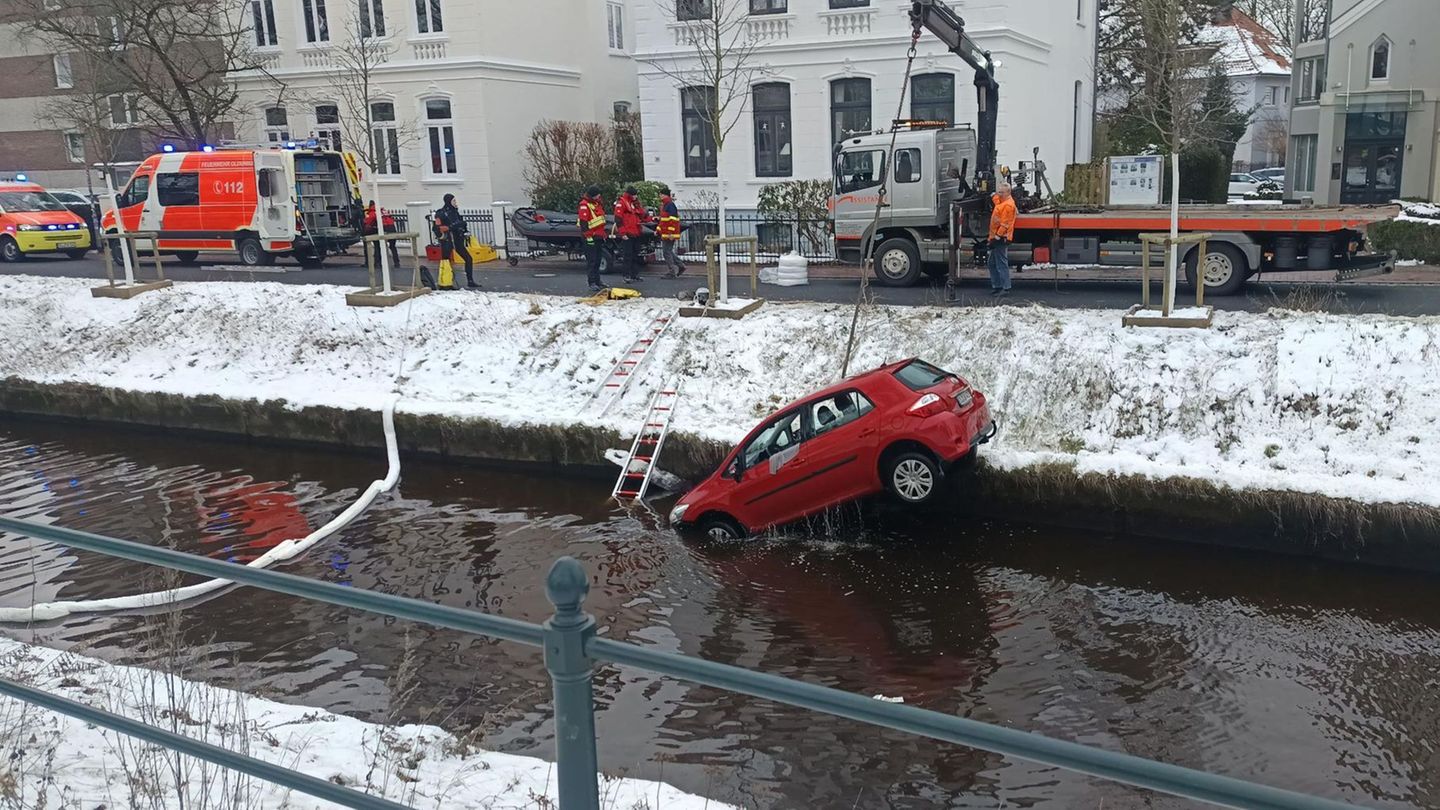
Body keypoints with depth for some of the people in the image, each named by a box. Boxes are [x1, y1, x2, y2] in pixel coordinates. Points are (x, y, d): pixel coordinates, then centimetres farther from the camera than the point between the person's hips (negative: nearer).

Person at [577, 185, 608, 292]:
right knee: (591, 261, -7)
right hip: (591, 237, -9)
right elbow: (583, 222, -20)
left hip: (599, 236, 9)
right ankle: (592, 283, -6)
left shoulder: (597, 202, 13)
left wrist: (603, 234, 23)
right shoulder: (584, 205, -15)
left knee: (597, 261, 14)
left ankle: (597, 282, 22)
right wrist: (588, 235, -21)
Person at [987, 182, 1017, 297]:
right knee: (992, 263, 15)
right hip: (996, 237, 11)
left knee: (1001, 264, -10)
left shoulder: (1008, 205, -16)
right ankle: (996, 286, 21)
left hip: (1001, 239, -11)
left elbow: (1004, 223, -22)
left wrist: (997, 236, -23)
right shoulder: (1001, 202, 14)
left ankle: (1006, 288, -8)